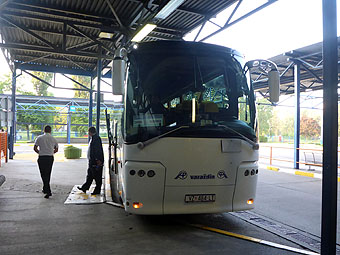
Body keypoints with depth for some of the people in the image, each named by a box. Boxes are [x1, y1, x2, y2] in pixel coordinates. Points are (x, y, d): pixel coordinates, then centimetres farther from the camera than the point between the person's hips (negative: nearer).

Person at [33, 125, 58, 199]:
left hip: (42, 158, -3)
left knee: (44, 175, -1)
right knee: (48, 174, 16)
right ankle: (45, 189, 30)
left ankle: (48, 192, -8)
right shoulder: (53, 139, 5)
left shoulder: (39, 138, -1)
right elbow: (56, 150, 12)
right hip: (50, 158, 3)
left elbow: (35, 148, 0)